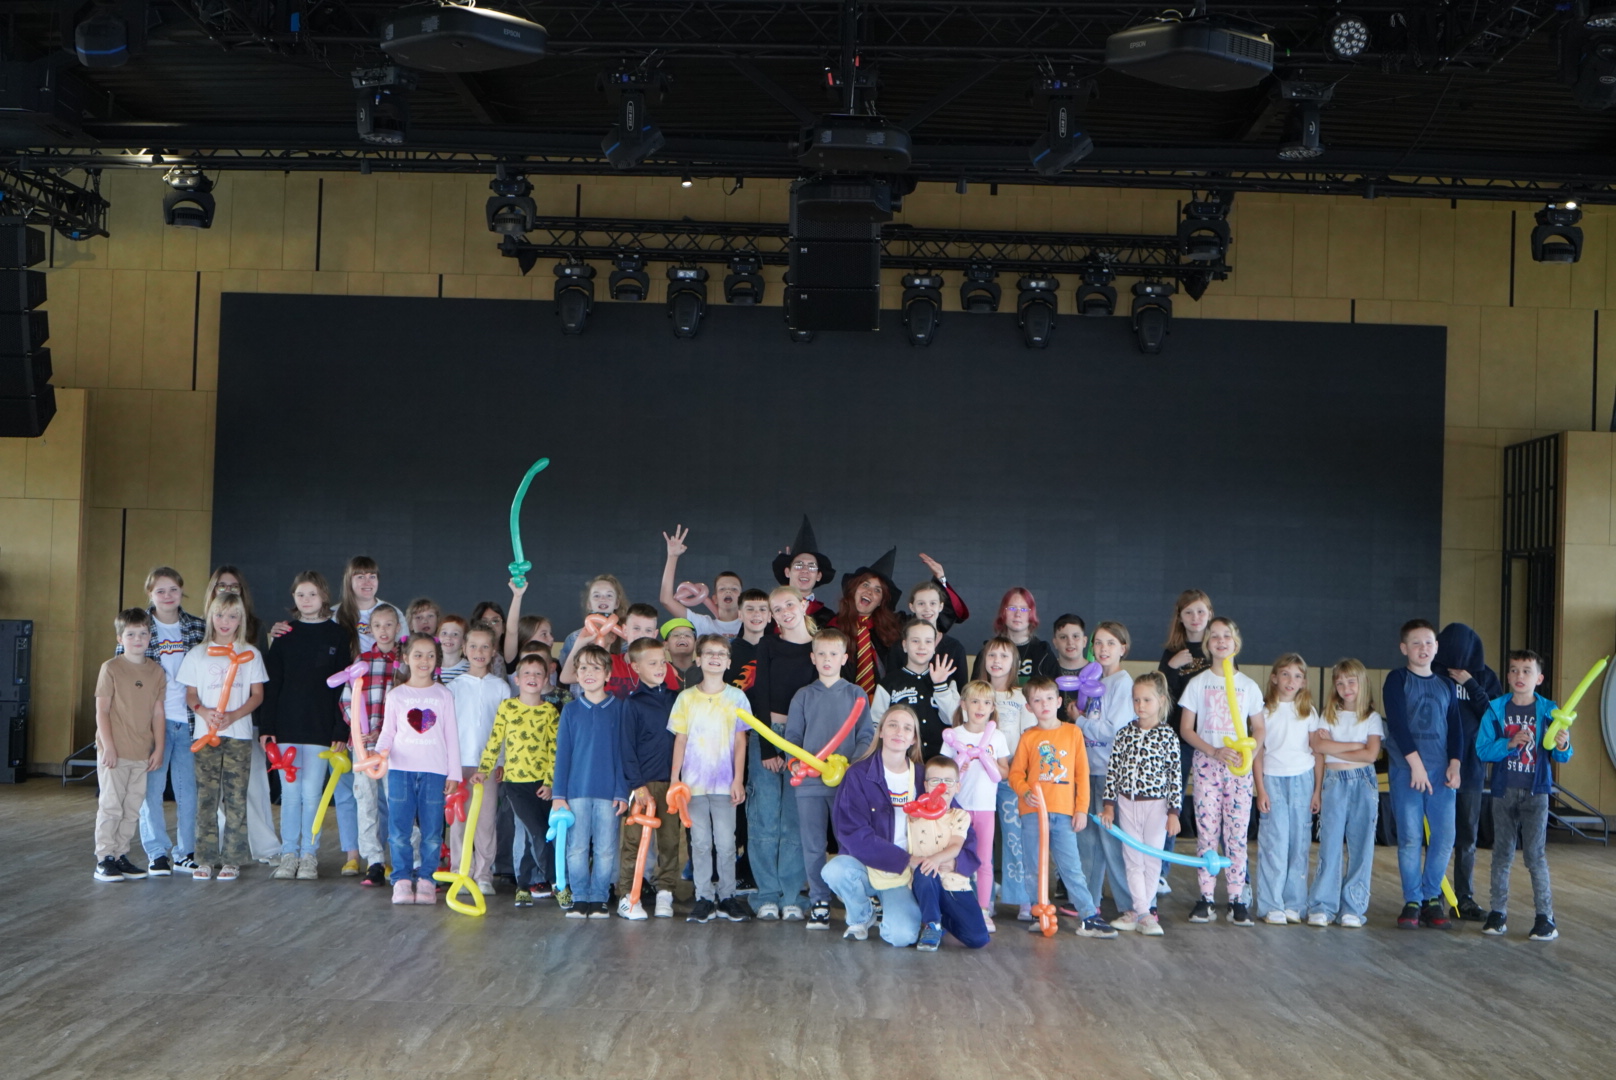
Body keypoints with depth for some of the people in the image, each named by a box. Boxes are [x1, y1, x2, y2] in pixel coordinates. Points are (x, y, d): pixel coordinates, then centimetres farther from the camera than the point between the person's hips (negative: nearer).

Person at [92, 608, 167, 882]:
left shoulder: (156, 671, 8)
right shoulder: (111, 668, -4)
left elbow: (158, 712, 9)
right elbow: (102, 710, -6)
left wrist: (159, 749, 5)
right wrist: (108, 747, -12)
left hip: (142, 754, 4)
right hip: (114, 752, -4)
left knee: (133, 808, 8)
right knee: (111, 805, -2)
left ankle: (121, 855, 17)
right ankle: (104, 858, 5)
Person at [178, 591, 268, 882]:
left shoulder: (250, 654, 6)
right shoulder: (198, 654, 9)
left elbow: (257, 695, 3)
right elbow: (190, 695, 9)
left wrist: (234, 715, -13)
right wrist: (204, 712, -13)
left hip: (239, 733, -1)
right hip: (205, 733, 1)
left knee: (236, 797, -2)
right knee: (206, 797, 1)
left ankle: (232, 860, 4)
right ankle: (205, 859, 7)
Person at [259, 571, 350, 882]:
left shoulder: (337, 635, 3)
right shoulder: (285, 635, 8)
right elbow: (271, 683, 7)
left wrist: (341, 729, -6)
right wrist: (266, 726, 0)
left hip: (320, 728, -2)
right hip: (286, 727, 2)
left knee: (312, 793, 0)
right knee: (289, 792, 4)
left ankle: (309, 856, 9)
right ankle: (289, 855, 12)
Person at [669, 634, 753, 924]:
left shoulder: (736, 698, 3)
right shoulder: (686, 698, 5)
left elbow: (740, 741, 3)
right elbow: (680, 740, 6)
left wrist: (738, 779, -3)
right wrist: (675, 778, 0)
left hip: (724, 783, -1)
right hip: (693, 783, 1)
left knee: (726, 843, 0)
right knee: (700, 842, 3)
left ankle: (727, 897, 10)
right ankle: (704, 898, 10)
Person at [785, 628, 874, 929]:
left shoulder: (856, 695, 6)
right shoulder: (803, 696, 9)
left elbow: (867, 736, 2)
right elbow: (792, 736, 10)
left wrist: (853, 765, -13)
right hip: (809, 782, 1)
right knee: (813, 845, 3)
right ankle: (819, 902, 12)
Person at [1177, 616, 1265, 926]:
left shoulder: (1249, 686, 8)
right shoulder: (1198, 683, 4)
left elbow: (1259, 729, 11)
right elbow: (1186, 729, 1)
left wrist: (1252, 753, -10)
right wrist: (1214, 751, -13)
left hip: (1239, 767, 1)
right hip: (1206, 764, -1)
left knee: (1237, 833, -2)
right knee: (1206, 831, -2)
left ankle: (1237, 900, 3)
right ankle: (1206, 898, 3)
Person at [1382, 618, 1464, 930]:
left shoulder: (1446, 686, 16)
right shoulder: (1397, 680, 2)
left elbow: (1455, 728, 12)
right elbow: (1397, 724, -8)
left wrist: (1454, 763, -2)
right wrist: (1415, 762, -15)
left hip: (1441, 770, 4)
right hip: (1405, 770, -4)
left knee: (1445, 837, -2)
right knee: (1410, 838, -5)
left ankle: (1431, 898, 12)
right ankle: (1412, 901, 5)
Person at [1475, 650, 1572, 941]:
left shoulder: (1547, 711, -2)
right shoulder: (1496, 710, 0)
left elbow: (1561, 757, -1)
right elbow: (1482, 749, -5)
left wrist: (1562, 746, -23)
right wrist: (1510, 743, -19)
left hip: (1535, 792, -2)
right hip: (1503, 791, 2)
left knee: (1535, 854, -4)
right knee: (1501, 852, 8)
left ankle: (1545, 916, 2)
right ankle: (1498, 912, 15)